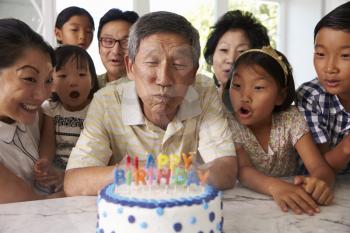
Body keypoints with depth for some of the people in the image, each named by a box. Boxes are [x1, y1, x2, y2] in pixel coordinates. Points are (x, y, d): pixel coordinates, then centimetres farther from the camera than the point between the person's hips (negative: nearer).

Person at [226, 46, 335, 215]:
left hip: (291, 206, 1)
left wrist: (320, 182, -40)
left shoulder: (290, 119, -8)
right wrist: (275, 187, -46)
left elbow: (320, 167, -16)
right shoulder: (230, 124, -12)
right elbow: (243, 170, -26)